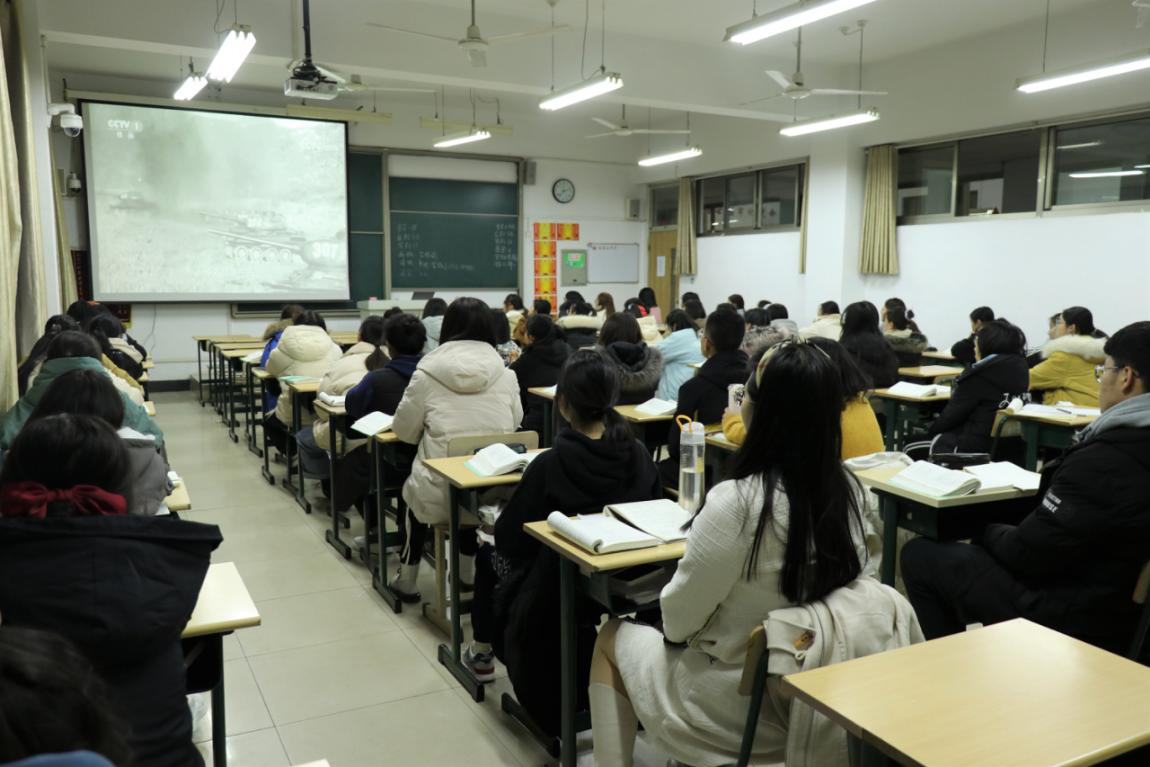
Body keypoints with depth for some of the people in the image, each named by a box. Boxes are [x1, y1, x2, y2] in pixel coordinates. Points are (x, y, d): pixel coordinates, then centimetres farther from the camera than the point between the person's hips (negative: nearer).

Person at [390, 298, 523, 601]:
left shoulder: (428, 372, -6)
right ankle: (467, 572, 43)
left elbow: (404, 431, 5)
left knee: (415, 489, 33)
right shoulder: (505, 373, -1)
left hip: (441, 496, -2)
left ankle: (407, 579, 40)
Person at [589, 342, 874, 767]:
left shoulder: (737, 502, -29)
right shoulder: (850, 492, -9)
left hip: (741, 705, -6)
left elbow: (679, 618, -18)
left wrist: (673, 627, 6)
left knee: (611, 639, 17)